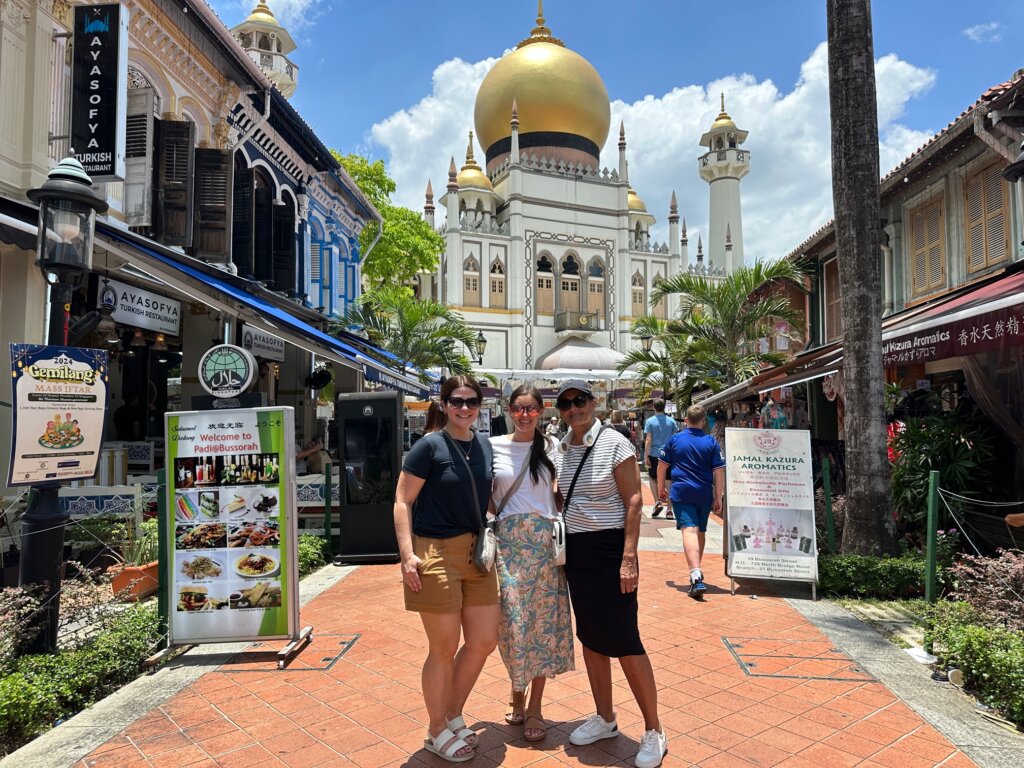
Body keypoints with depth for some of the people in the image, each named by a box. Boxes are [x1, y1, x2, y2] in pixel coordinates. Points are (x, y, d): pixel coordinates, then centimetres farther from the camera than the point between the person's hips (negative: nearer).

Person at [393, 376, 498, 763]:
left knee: (484, 642, 12)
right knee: (444, 649, 6)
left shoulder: (485, 446, 8)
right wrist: (407, 554, -19)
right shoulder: (429, 446, -10)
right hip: (436, 554, -6)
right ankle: (437, 732, 29)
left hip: (477, 553, 7)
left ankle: (454, 715, 36)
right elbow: (402, 501, -10)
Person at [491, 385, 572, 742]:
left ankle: (534, 707, 17)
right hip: (507, 541, 0)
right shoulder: (493, 446, 3)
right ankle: (517, 693, 27)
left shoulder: (550, 446, 4)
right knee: (511, 619, 1)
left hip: (544, 540, 0)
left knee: (544, 620, 3)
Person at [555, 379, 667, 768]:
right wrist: (561, 547, 11)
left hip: (608, 547, -6)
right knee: (589, 636, 14)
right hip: (575, 548, 7)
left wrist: (629, 558, -19)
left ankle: (654, 731, 14)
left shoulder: (614, 443, -12)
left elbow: (633, 501, -14)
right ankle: (605, 718, 31)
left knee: (623, 640, -3)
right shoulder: (563, 448, 6)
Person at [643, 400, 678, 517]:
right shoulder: (671, 421, 4)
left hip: (654, 455, -2)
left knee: (653, 478, 16)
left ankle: (657, 502, 0)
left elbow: (648, 440, -9)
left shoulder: (650, 421, -4)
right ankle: (669, 510, 6)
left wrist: (646, 456, -7)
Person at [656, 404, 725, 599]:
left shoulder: (675, 439, 1)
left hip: (681, 493, -2)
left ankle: (696, 577, -28)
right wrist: (718, 497, 3)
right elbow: (719, 471, -2)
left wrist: (661, 488, 17)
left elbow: (662, 465, 5)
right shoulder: (711, 442, 1)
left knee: (689, 530, -12)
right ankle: (696, 571, 36)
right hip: (704, 494, 2)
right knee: (700, 531, 18)